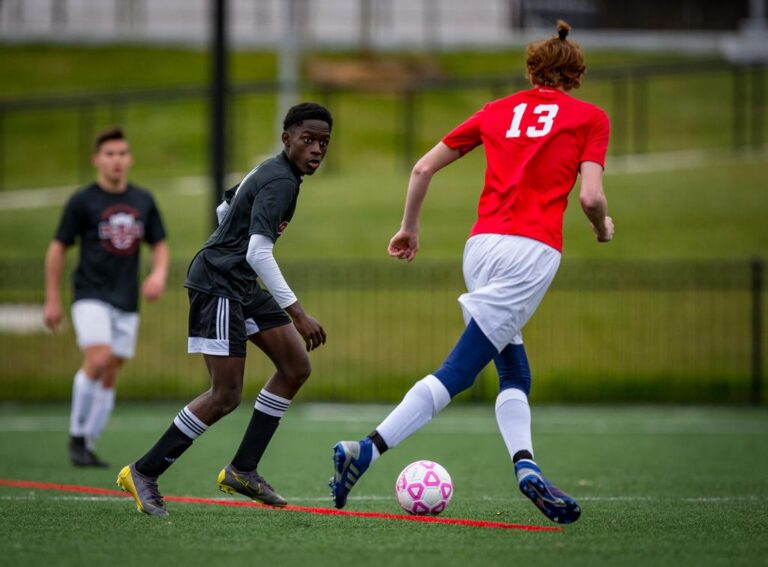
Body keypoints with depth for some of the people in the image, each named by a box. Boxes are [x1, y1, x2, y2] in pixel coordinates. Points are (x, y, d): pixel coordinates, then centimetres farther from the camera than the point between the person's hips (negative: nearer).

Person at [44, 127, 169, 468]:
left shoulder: (143, 201, 9)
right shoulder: (82, 202, -3)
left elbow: (159, 245, 17)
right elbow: (57, 248, 1)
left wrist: (159, 274, -4)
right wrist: (53, 300, -2)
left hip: (127, 302, 4)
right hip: (91, 296, -4)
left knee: (109, 377, 4)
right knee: (97, 360, -23)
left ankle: (88, 446, 14)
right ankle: (77, 436, -9)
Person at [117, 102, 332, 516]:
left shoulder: (270, 171, 12)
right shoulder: (280, 181, -19)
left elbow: (224, 211, 27)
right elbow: (258, 253, -29)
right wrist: (297, 314, -30)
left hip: (242, 286, 11)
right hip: (217, 283, -11)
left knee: (296, 367, 6)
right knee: (226, 395, -11)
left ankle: (242, 470, 10)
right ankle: (143, 473, -1)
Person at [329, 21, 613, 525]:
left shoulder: (499, 110, 20)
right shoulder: (590, 118, 9)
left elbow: (424, 168, 19)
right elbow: (591, 197, -3)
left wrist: (410, 228, 32)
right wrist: (603, 230, 18)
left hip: (482, 244, 5)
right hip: (532, 251, -5)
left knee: (515, 372, 15)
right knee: (457, 372, -10)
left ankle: (526, 467, -3)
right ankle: (366, 450, -20)